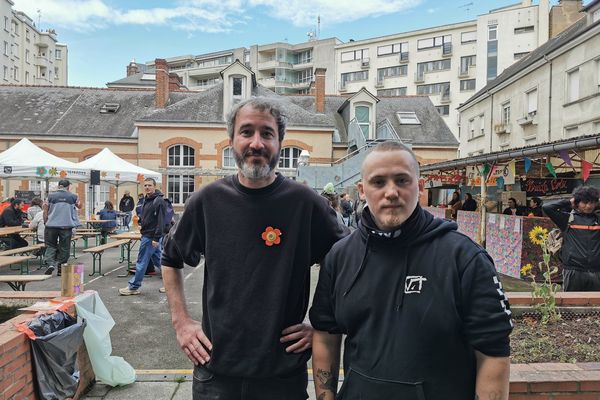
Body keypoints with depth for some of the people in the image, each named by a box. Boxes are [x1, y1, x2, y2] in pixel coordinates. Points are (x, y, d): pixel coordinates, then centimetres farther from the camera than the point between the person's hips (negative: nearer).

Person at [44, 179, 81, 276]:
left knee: (50, 245, 13)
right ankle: (60, 267, 11)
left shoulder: (50, 196, 2)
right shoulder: (73, 196, 1)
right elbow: (79, 206, 20)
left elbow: (45, 211, 3)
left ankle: (50, 263, -6)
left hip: (52, 225, 0)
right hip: (66, 225, 0)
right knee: (64, 247, 9)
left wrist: (45, 222, 14)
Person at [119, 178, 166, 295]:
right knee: (158, 260, 12)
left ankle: (133, 287, 9)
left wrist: (156, 238, -24)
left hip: (151, 236, -10)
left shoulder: (159, 201, -16)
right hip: (147, 234, 10)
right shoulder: (146, 200, 13)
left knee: (142, 261, -1)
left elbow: (160, 221, -21)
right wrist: (141, 222, 8)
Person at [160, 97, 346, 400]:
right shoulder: (208, 200, -5)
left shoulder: (306, 203, -12)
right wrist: (181, 321, 4)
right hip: (215, 367, 2)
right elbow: (171, 259, 10)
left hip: (284, 373, -1)